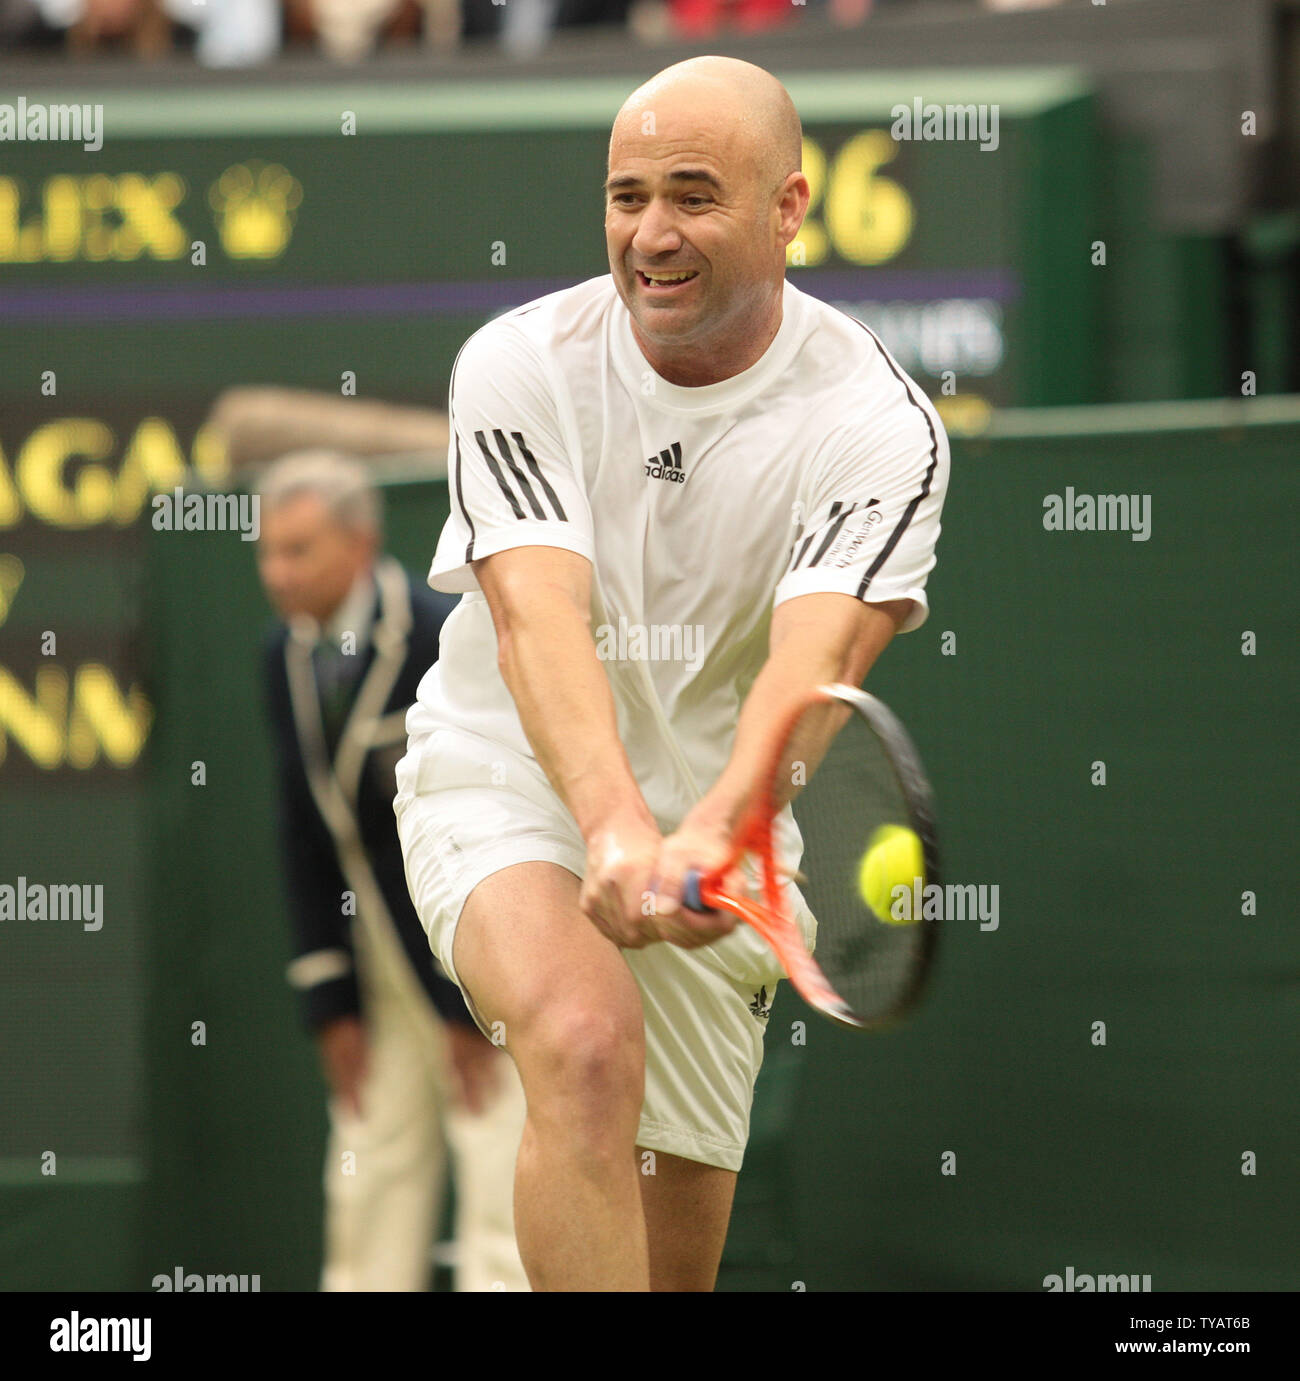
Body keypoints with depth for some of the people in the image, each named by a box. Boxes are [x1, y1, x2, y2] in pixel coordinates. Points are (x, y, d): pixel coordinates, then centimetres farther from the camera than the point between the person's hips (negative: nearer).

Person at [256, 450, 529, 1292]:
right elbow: (307, 836, 7)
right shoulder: (288, 655, 4)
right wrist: (329, 1001, 2)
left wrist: (473, 1005, -16)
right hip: (381, 960, 7)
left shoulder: (451, 644, -17)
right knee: (370, 1180, 4)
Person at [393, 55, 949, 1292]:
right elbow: (537, 618, -25)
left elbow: (816, 657, -27)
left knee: (674, 1264, 4)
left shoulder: (881, 426, -12)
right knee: (587, 1040, -34)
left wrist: (711, 834, -47)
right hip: (510, 780, -2)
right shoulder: (519, 367, -12)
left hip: (715, 833, 2)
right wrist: (615, 826, -44)